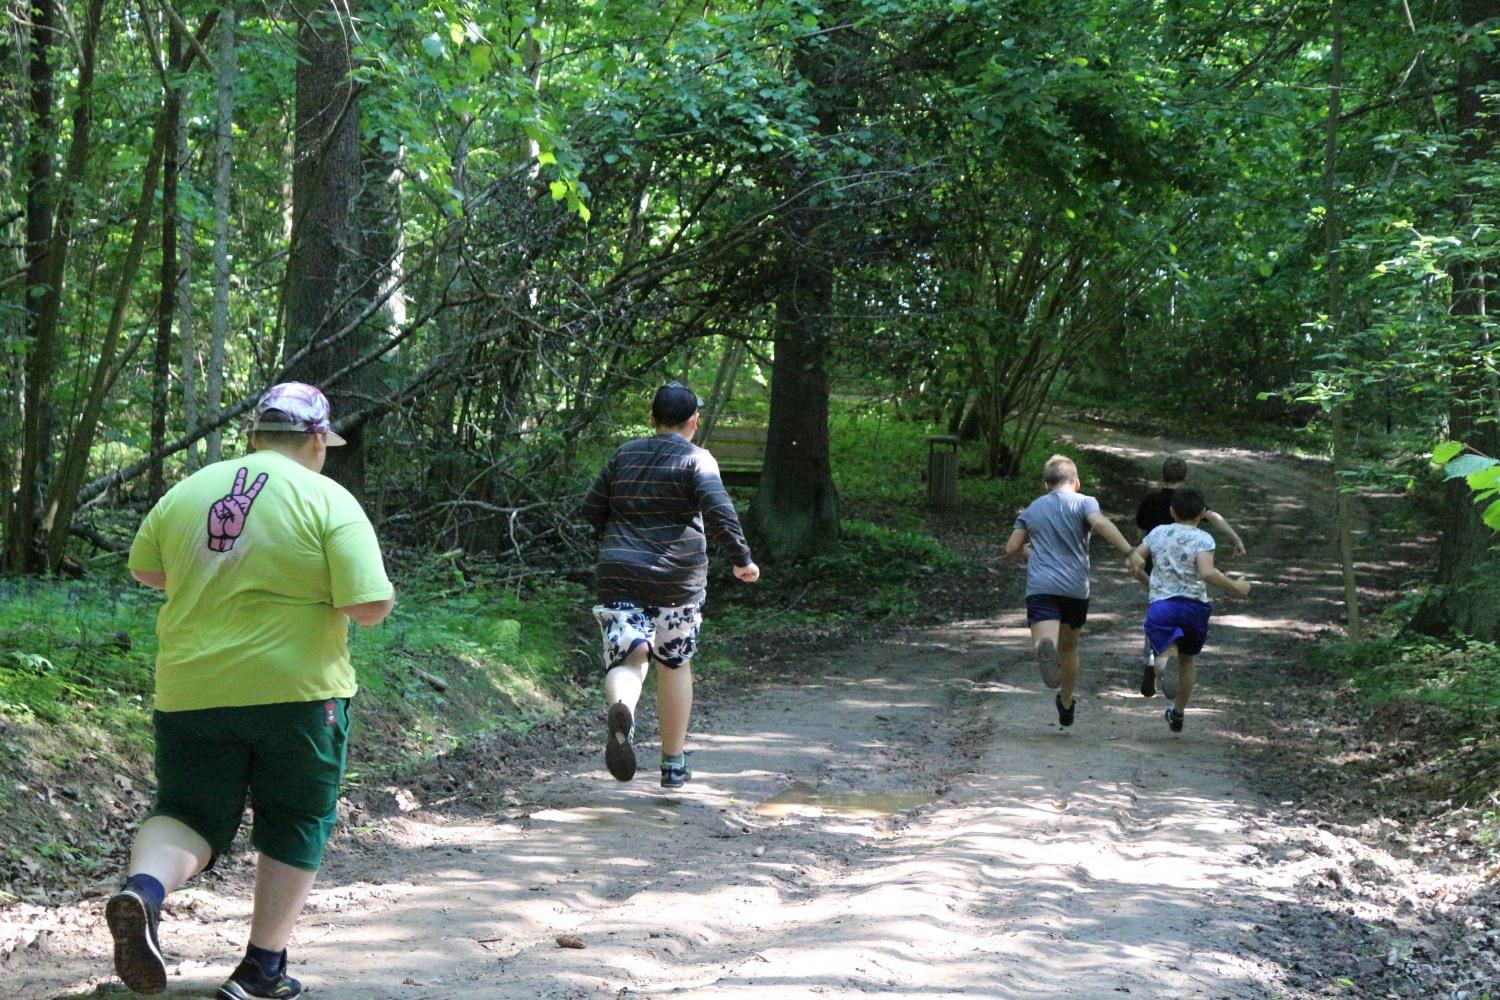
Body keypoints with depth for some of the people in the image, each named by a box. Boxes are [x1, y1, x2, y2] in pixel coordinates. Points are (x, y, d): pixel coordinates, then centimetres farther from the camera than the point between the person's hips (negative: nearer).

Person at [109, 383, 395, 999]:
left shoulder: (188, 491, 6)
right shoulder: (329, 502, -7)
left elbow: (144, 568, 17)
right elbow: (370, 606, -14)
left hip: (192, 689, 3)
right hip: (296, 690, -3)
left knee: (189, 815, 11)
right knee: (295, 826, 14)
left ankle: (144, 888, -20)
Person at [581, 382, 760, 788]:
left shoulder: (624, 455, 10)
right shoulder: (697, 460, -3)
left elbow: (592, 510, 12)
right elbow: (719, 513, -15)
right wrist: (743, 560, -5)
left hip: (619, 576, 2)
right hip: (677, 579, -2)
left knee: (627, 659, -2)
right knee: (675, 664, 14)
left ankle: (621, 711, -39)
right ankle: (674, 763, 20)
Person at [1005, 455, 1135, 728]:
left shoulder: (1032, 509, 17)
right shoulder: (1083, 502, 6)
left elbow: (1012, 548, 16)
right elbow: (1100, 523, -15)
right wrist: (1130, 552, -20)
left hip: (1040, 586, 0)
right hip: (1075, 587, 1)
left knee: (1045, 640, -20)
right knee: (1069, 646, 22)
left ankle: (1045, 648, -57)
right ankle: (1066, 706, 35)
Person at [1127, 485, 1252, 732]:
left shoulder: (1159, 533, 10)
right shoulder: (1203, 538, -2)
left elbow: (1134, 562, 10)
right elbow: (1207, 573, -18)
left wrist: (1147, 582, 28)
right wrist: (1236, 587, -5)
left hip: (1161, 604, 0)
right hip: (1195, 606, 0)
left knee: (1164, 654, -8)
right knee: (1188, 658, 23)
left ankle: (1166, 665, -48)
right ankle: (1178, 713, 33)